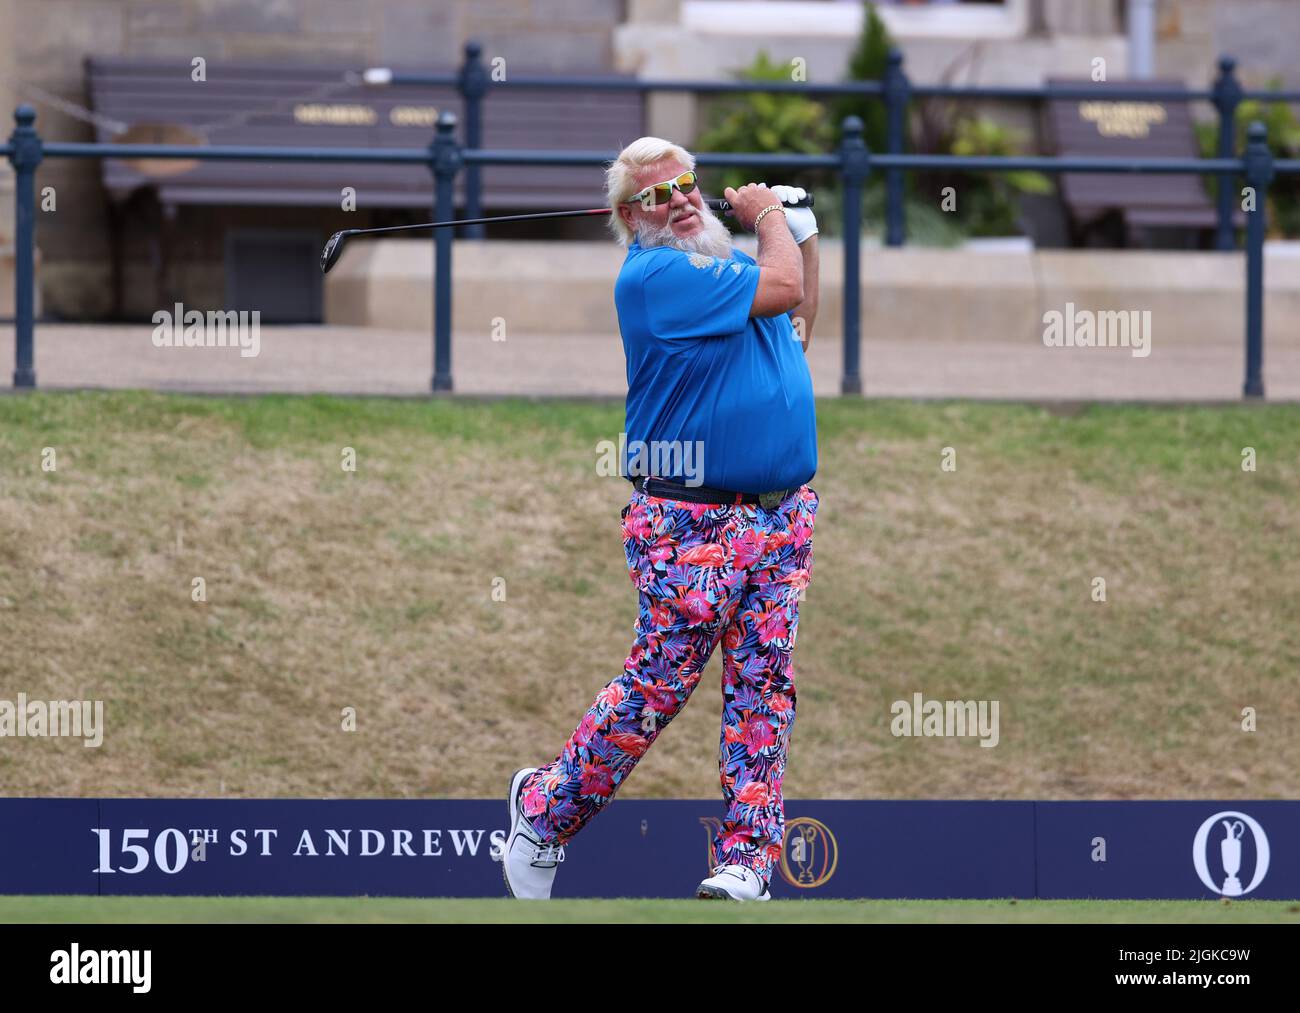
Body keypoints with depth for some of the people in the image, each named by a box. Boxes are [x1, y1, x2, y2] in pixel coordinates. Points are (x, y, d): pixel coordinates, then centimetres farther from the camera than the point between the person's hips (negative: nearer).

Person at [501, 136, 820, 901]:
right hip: (689, 521, -7)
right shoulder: (653, 274, -13)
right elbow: (780, 288, -17)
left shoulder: (728, 259, 15)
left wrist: (803, 231, 22)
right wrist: (769, 216, 2)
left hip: (783, 515, 7)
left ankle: (748, 859, 1)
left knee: (764, 687, 1)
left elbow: (797, 332, 32)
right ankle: (544, 809, 9)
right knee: (663, 679, -7)